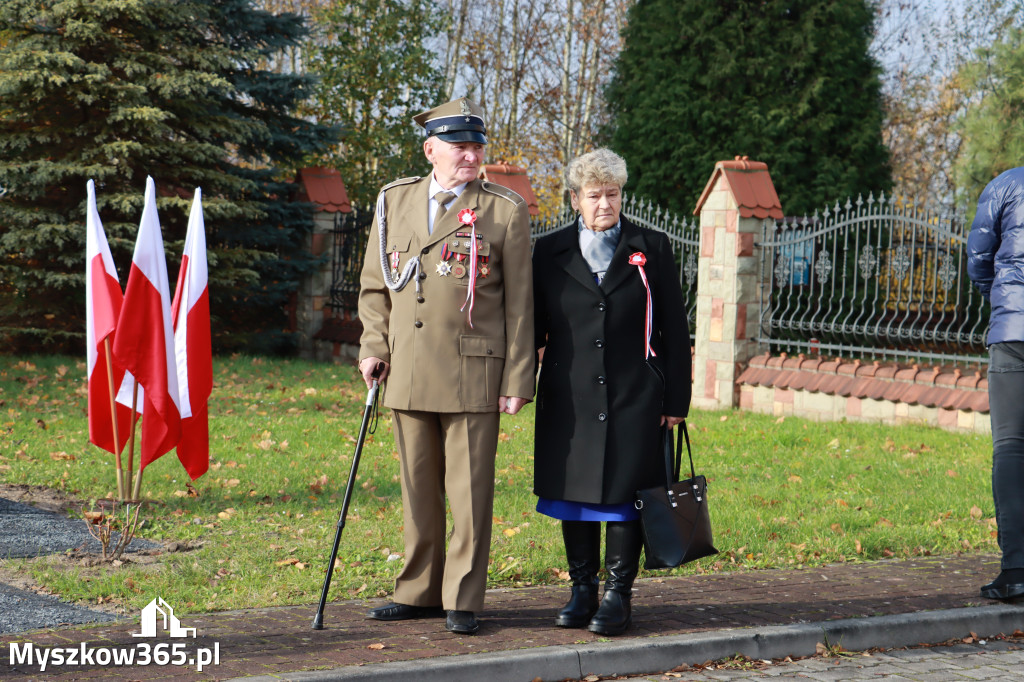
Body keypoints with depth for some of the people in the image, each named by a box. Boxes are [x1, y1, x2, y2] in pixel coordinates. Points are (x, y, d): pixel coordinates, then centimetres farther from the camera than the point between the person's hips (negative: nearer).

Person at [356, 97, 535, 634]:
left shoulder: (506, 211, 0)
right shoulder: (394, 201, 10)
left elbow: (518, 303, 0)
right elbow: (375, 284, 17)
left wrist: (518, 379, -4)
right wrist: (374, 347, 5)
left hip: (473, 372, -3)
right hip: (408, 373, 4)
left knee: (469, 490, -1)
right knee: (418, 487, 11)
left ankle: (463, 600, 8)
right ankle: (420, 591, 22)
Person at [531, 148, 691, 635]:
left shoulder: (651, 249, 3)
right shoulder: (550, 253, 6)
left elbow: (673, 330, 4)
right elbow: (533, 325, 11)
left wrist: (676, 399, 0)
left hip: (633, 398, -2)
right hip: (570, 399, 2)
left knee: (624, 493, -1)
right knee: (573, 491, 7)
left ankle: (618, 595, 9)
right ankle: (582, 590, 20)